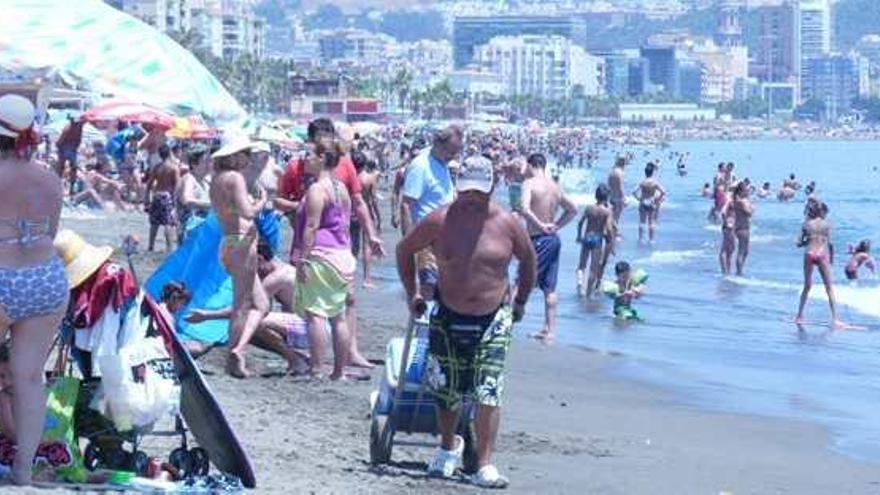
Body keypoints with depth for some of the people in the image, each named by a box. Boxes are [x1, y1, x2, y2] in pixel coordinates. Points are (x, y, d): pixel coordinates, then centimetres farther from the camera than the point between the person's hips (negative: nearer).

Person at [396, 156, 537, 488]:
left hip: (493, 319, -1)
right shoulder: (440, 221, -8)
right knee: (446, 389, 11)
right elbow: (405, 250, 7)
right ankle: (448, 447, 37)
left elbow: (528, 259, 12)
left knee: (488, 393, -10)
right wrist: (412, 294, 7)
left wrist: (521, 301, 13)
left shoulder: (507, 224, -7)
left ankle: (485, 466, -6)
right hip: (448, 317, 1)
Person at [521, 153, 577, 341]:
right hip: (553, 239, 7)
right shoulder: (555, 187, 10)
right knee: (549, 288, 12)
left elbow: (525, 209, -26)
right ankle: (550, 329, 15)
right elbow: (573, 210, 20)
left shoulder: (530, 183, -11)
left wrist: (540, 225, -16)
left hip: (538, 239, -7)